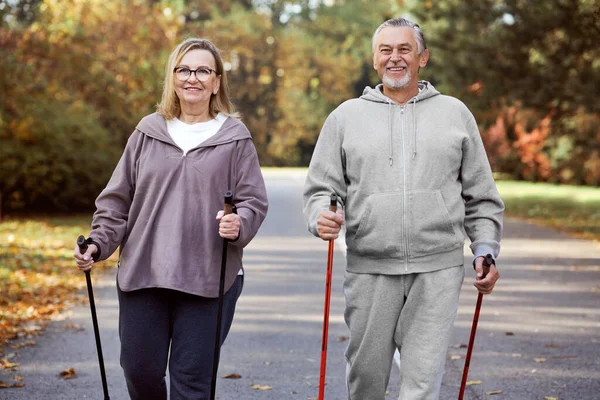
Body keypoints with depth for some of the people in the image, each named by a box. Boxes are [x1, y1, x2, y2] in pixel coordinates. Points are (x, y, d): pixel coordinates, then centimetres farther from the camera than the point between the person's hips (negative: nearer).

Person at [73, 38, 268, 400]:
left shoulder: (235, 138, 3)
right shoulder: (148, 132, 9)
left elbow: (254, 201, 1)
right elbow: (117, 199, 11)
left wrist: (239, 224, -20)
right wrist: (99, 244, -1)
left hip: (208, 281, -2)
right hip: (142, 275, 2)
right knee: (140, 370, 7)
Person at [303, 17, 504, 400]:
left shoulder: (455, 113, 10)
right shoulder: (346, 116, 9)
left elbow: (481, 195, 13)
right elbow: (321, 188, 8)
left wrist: (485, 249, 3)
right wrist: (322, 217, -13)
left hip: (438, 271, -1)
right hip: (369, 271, 1)